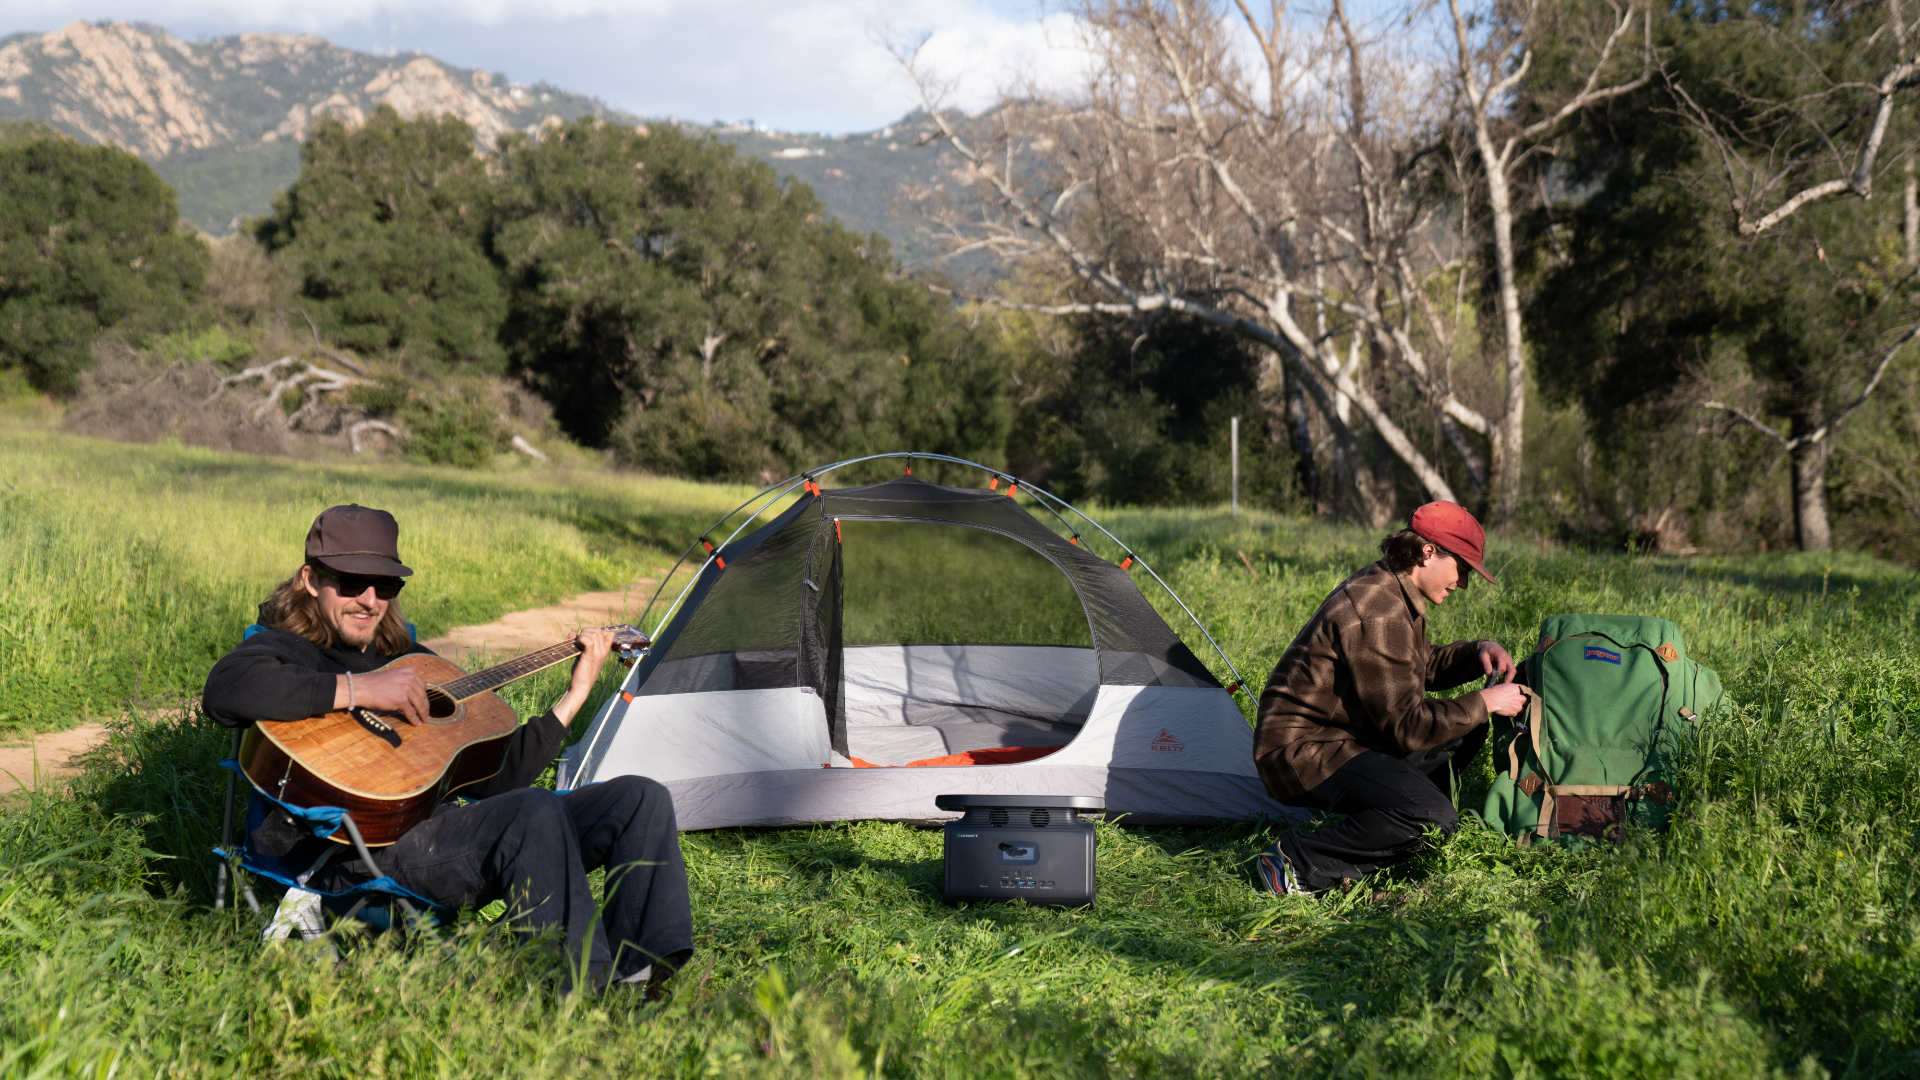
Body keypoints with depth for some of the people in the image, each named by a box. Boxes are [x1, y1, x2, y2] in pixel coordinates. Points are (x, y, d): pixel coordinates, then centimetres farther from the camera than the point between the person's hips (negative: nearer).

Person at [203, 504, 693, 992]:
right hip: (359, 852, -8)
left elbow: (492, 775, 28)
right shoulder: (285, 649, 8)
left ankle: (637, 971, -22)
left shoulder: (410, 659, 29)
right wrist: (359, 690, -19)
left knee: (640, 798, -4)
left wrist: (575, 695, 24)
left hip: (444, 828, 8)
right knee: (536, 813, -34)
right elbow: (225, 690, -20)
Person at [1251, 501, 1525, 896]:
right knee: (1433, 818, -26)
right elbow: (1406, 726, -23)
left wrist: (1478, 652, 8)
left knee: (1465, 734, 12)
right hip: (1303, 753, -11)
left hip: (1344, 736, 11)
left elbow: (1422, 667, 25)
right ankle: (1295, 861, -15)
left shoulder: (1385, 588, 9)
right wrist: (1485, 703, -14)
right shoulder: (1378, 615, -24)